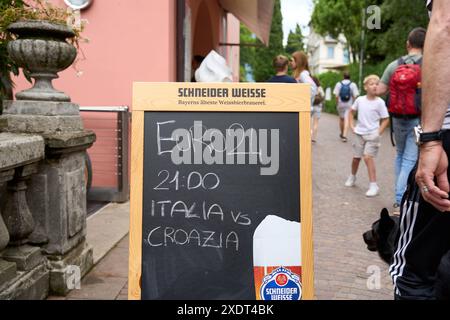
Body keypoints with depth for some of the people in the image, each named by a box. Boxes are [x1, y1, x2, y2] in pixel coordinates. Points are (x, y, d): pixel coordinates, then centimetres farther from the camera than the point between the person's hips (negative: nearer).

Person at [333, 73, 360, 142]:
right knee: (347, 119, -3)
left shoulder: (338, 84, -3)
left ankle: (342, 134, 33)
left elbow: (336, 95, -7)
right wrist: (353, 104, 6)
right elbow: (355, 96, -7)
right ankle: (344, 135, -13)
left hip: (340, 104, 1)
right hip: (349, 105, -1)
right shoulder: (353, 85, -4)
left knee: (341, 118, 18)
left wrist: (337, 104, 4)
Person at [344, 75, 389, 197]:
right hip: (359, 133, 4)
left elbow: (386, 119, -5)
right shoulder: (360, 100, 0)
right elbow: (351, 111, 16)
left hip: (372, 134, -4)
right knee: (356, 157, 14)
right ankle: (352, 177, 40)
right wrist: (351, 126, 8)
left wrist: (378, 132, -12)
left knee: (368, 157, -17)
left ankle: (373, 186, -14)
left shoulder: (380, 102, -9)